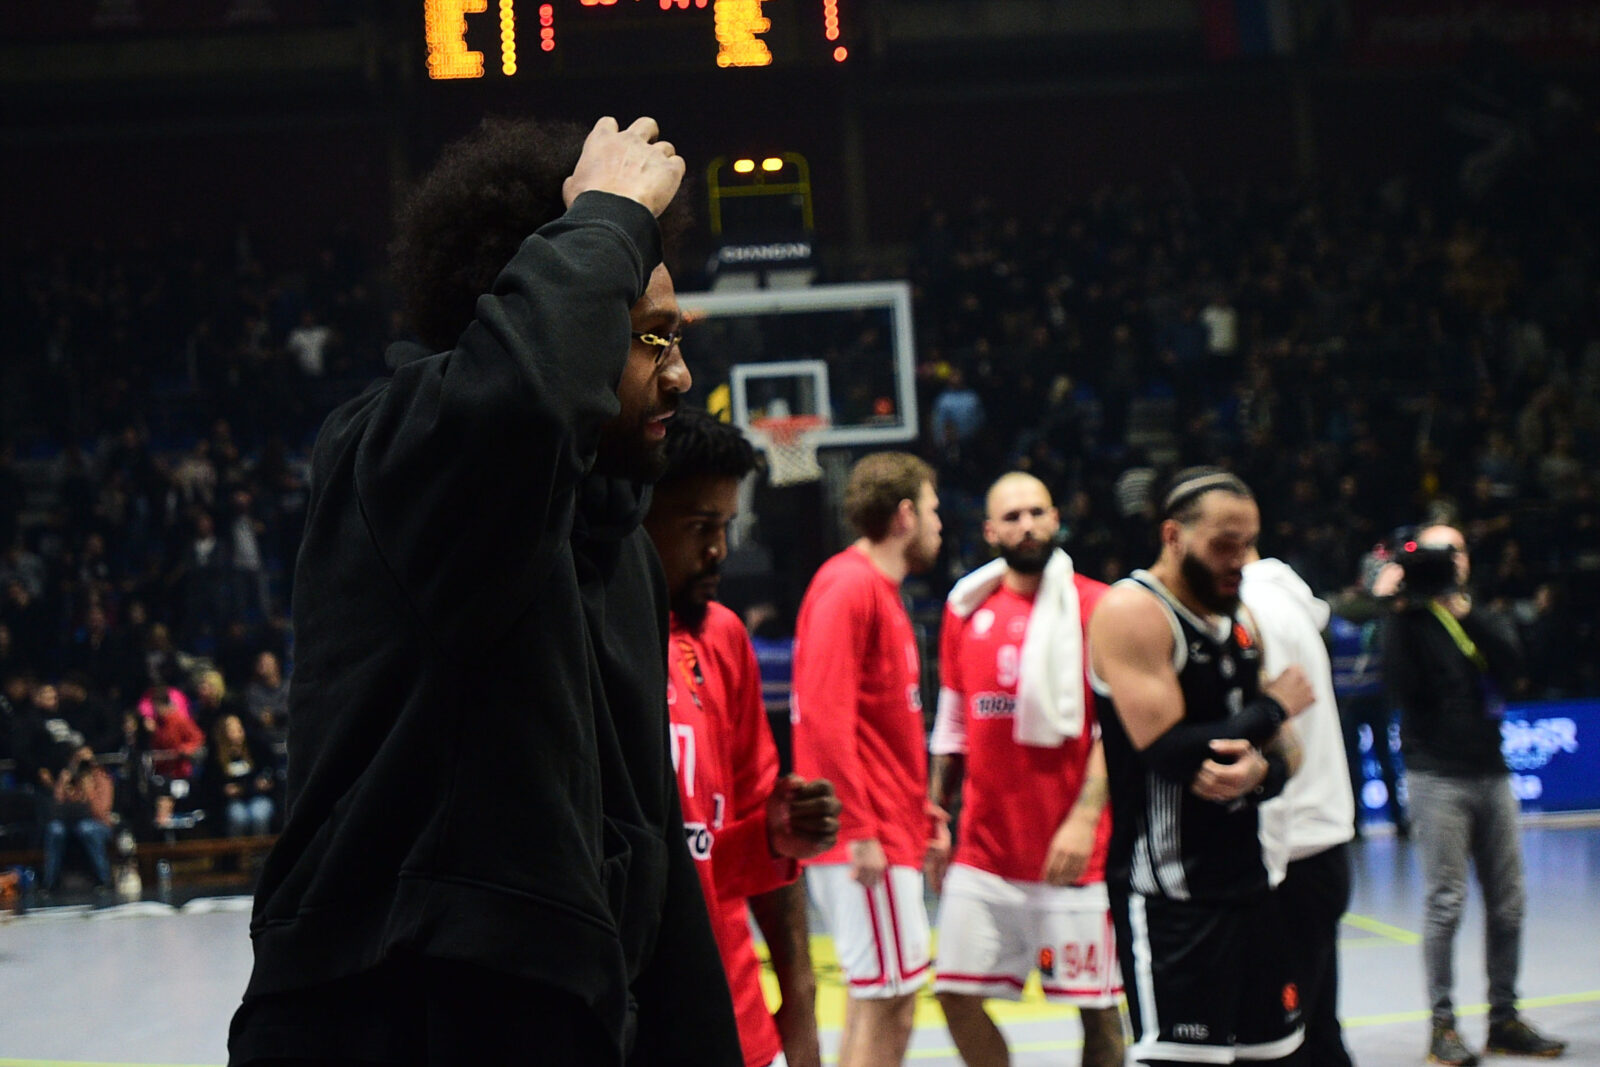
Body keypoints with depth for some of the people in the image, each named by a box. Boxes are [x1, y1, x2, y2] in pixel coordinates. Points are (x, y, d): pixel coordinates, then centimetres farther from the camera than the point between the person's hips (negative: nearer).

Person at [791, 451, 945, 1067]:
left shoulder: (881, 590, 19)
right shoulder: (848, 587, -12)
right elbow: (824, 714, -20)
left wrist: (926, 812, 19)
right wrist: (860, 829, -23)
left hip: (890, 834, 10)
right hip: (868, 840, -10)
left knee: (885, 1003, 11)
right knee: (882, 1000, -11)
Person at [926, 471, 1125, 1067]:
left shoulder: (1095, 607, -4)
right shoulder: (966, 610, 11)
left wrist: (1085, 817, -19)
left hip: (1073, 851, -4)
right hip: (984, 850, 4)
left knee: (1096, 1006, 0)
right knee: (957, 994, 0)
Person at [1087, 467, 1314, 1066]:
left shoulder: (1239, 624, 15)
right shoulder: (1133, 611, -12)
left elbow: (1284, 754, 15)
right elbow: (1168, 751, -22)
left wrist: (1260, 771, -11)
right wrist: (1272, 708, -8)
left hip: (1244, 877, 9)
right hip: (1167, 891, -9)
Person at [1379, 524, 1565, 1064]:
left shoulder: (1475, 619, 16)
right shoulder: (1412, 622, 1)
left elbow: (1511, 666, -4)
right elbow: (1404, 686, -16)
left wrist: (1466, 612, -14)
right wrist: (1400, 611, -19)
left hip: (1490, 774, 5)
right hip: (1437, 777, -5)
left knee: (1507, 901, 4)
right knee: (1447, 903, -8)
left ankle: (1504, 1018, 12)